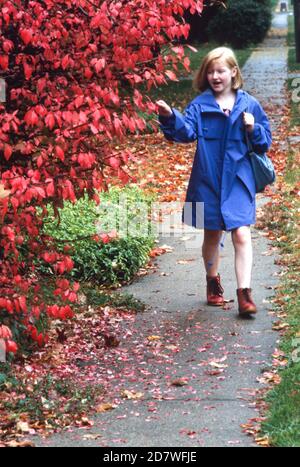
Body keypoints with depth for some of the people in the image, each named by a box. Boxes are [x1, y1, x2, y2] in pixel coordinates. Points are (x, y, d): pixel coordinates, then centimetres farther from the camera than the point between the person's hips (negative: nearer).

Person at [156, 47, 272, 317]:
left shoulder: (249, 104, 2)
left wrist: (253, 129, -15)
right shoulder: (200, 105, 1)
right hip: (208, 180, 1)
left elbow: (265, 142, 6)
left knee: (241, 235, -12)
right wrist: (170, 117, -33)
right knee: (212, 234, 14)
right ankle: (213, 283, 35)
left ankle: (244, 293, -10)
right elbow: (187, 131, -15)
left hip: (238, 180, -1)